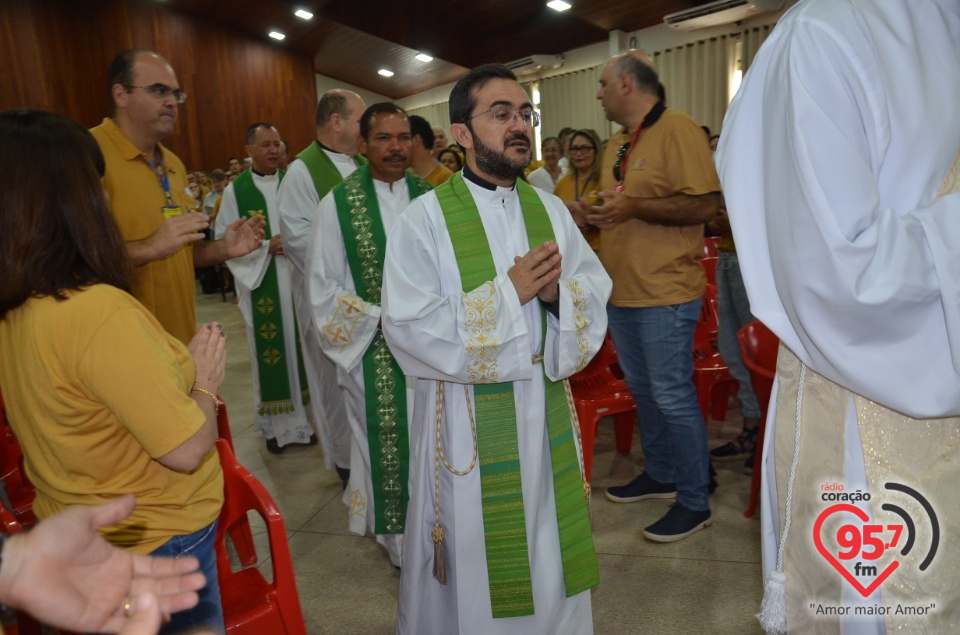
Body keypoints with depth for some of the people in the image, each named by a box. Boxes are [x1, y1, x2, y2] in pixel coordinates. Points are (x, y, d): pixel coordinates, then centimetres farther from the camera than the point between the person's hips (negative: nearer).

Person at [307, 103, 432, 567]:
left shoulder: (429, 197, 3)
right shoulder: (338, 203, -3)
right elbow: (321, 284, -2)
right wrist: (379, 317, -10)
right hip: (373, 349, -2)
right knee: (385, 437, 7)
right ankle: (400, 541, 25)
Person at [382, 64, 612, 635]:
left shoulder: (551, 210, 4)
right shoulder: (427, 218, -10)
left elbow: (597, 295, 5)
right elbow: (410, 328, -17)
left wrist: (558, 294, -17)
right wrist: (509, 292, -19)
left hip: (546, 405, 4)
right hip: (467, 416, -4)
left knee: (549, 544, 18)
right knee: (474, 554, 12)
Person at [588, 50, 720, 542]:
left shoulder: (677, 130, -10)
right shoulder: (616, 144, 16)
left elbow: (703, 206, -18)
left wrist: (633, 207, -25)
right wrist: (589, 215, 5)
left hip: (664, 293, -9)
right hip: (621, 292, 9)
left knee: (673, 397, -2)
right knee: (642, 390, 17)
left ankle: (694, 501, 14)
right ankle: (660, 474, 34)